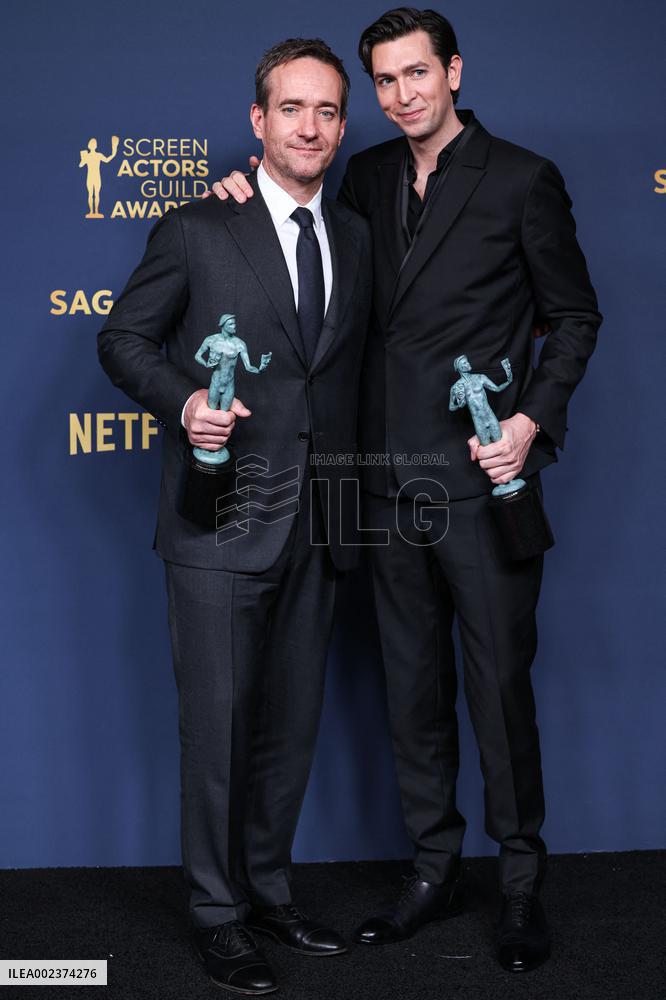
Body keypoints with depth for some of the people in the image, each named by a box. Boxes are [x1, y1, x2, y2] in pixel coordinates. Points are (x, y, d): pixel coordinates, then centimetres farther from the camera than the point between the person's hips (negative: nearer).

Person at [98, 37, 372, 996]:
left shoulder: (358, 239, 11)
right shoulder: (197, 229, -2)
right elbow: (123, 338, 2)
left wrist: (352, 499, 8)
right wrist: (182, 402, -17)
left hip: (316, 525, 5)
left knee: (292, 722, 14)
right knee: (219, 722, 2)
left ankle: (269, 890, 31)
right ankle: (220, 915, 18)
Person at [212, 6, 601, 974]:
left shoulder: (522, 179, -3)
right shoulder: (368, 176, 11)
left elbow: (575, 316, 1)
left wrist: (532, 422, -12)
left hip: (482, 483, -5)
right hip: (390, 483, 5)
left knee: (500, 685, 2)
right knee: (413, 688, 13)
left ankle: (521, 884, 19)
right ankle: (434, 869, 28)